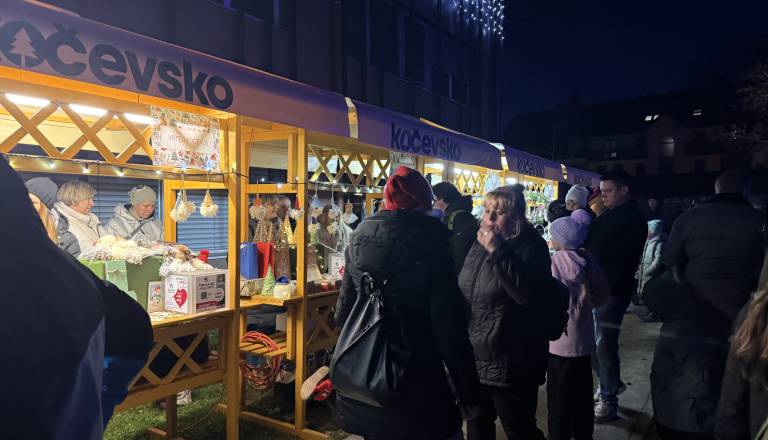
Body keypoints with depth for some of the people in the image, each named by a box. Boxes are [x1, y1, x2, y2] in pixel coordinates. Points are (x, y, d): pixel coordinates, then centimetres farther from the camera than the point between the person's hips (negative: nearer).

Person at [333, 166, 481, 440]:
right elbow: (449, 327, -17)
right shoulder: (429, 245, -17)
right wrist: (469, 394, -8)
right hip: (415, 388, -5)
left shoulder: (360, 237, 0)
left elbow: (344, 307, 6)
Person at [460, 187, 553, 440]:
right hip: (474, 359, 7)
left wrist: (498, 251, -30)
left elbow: (528, 294, -30)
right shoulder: (479, 245, 6)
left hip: (510, 365, -6)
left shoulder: (530, 248, -14)